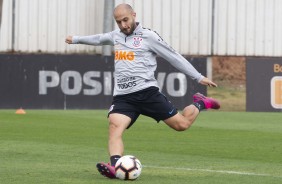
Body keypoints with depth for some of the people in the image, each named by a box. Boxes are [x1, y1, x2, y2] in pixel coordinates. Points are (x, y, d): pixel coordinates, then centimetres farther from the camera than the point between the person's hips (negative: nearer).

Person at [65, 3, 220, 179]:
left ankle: (199, 104, 26)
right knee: (114, 128, -24)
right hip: (122, 97, 4)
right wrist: (76, 39, 52)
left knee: (182, 124, -6)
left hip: (147, 92, -4)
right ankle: (115, 167, -41)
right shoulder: (116, 35, 16)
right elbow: (98, 39, 39)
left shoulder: (148, 36, -1)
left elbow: (174, 57, 1)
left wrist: (199, 77, 0)